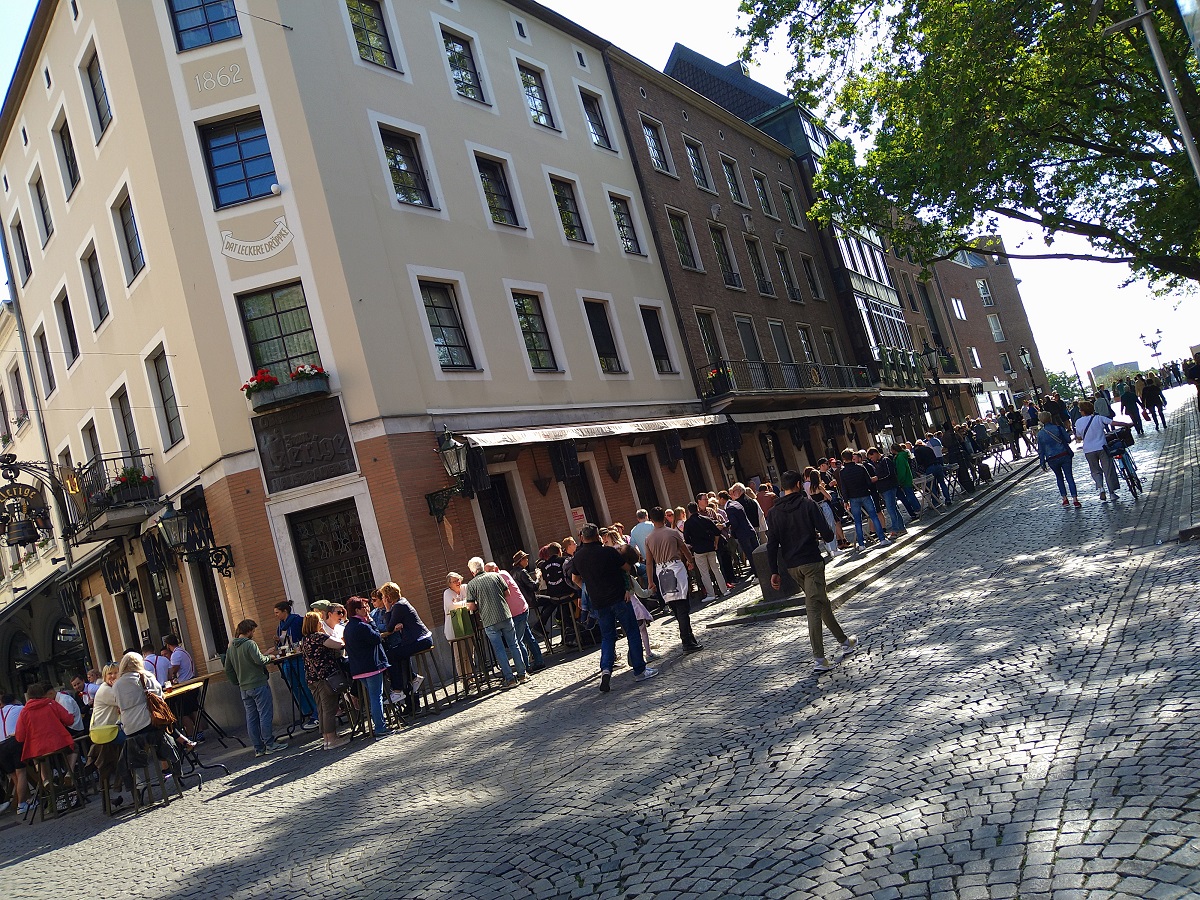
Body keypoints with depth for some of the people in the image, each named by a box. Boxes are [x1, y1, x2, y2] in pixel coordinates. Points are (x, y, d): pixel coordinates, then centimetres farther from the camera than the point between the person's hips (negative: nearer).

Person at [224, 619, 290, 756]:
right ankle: (270, 744, 2)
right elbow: (259, 660, -24)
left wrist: (236, 684, 21)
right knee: (265, 714, -1)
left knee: (251, 718, 9)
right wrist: (269, 658, -5)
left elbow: (228, 670, 15)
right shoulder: (249, 644, -14)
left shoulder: (230, 648, 11)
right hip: (258, 685, -8)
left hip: (244, 688, 8)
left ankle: (258, 748, 13)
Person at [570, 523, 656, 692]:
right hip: (619, 598, -4)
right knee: (632, 632, 6)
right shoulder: (608, 552, -12)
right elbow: (627, 568, -2)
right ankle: (639, 670, 8)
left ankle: (606, 669, -8)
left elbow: (575, 578, 18)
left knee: (607, 637, 13)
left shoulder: (578, 556, 3)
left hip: (599, 603, 4)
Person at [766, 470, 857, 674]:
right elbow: (828, 534, -10)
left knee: (820, 601, 18)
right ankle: (819, 659, -9)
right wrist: (820, 536, 13)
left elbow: (772, 544, 1)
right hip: (811, 561, -5)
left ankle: (844, 640, 30)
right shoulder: (808, 505, -6)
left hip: (792, 566, 5)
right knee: (814, 607, -7)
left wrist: (774, 571, 4)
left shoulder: (774, 513, 5)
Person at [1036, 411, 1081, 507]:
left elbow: (1041, 450, 1)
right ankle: (1075, 499, -6)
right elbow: (1068, 440, 1)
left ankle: (1064, 499, 13)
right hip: (1065, 455, -1)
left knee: (1059, 478, 19)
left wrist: (1043, 464, 7)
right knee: (1069, 477, 2)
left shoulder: (1040, 434, -3)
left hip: (1052, 459, 1)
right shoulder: (1058, 428, -5)